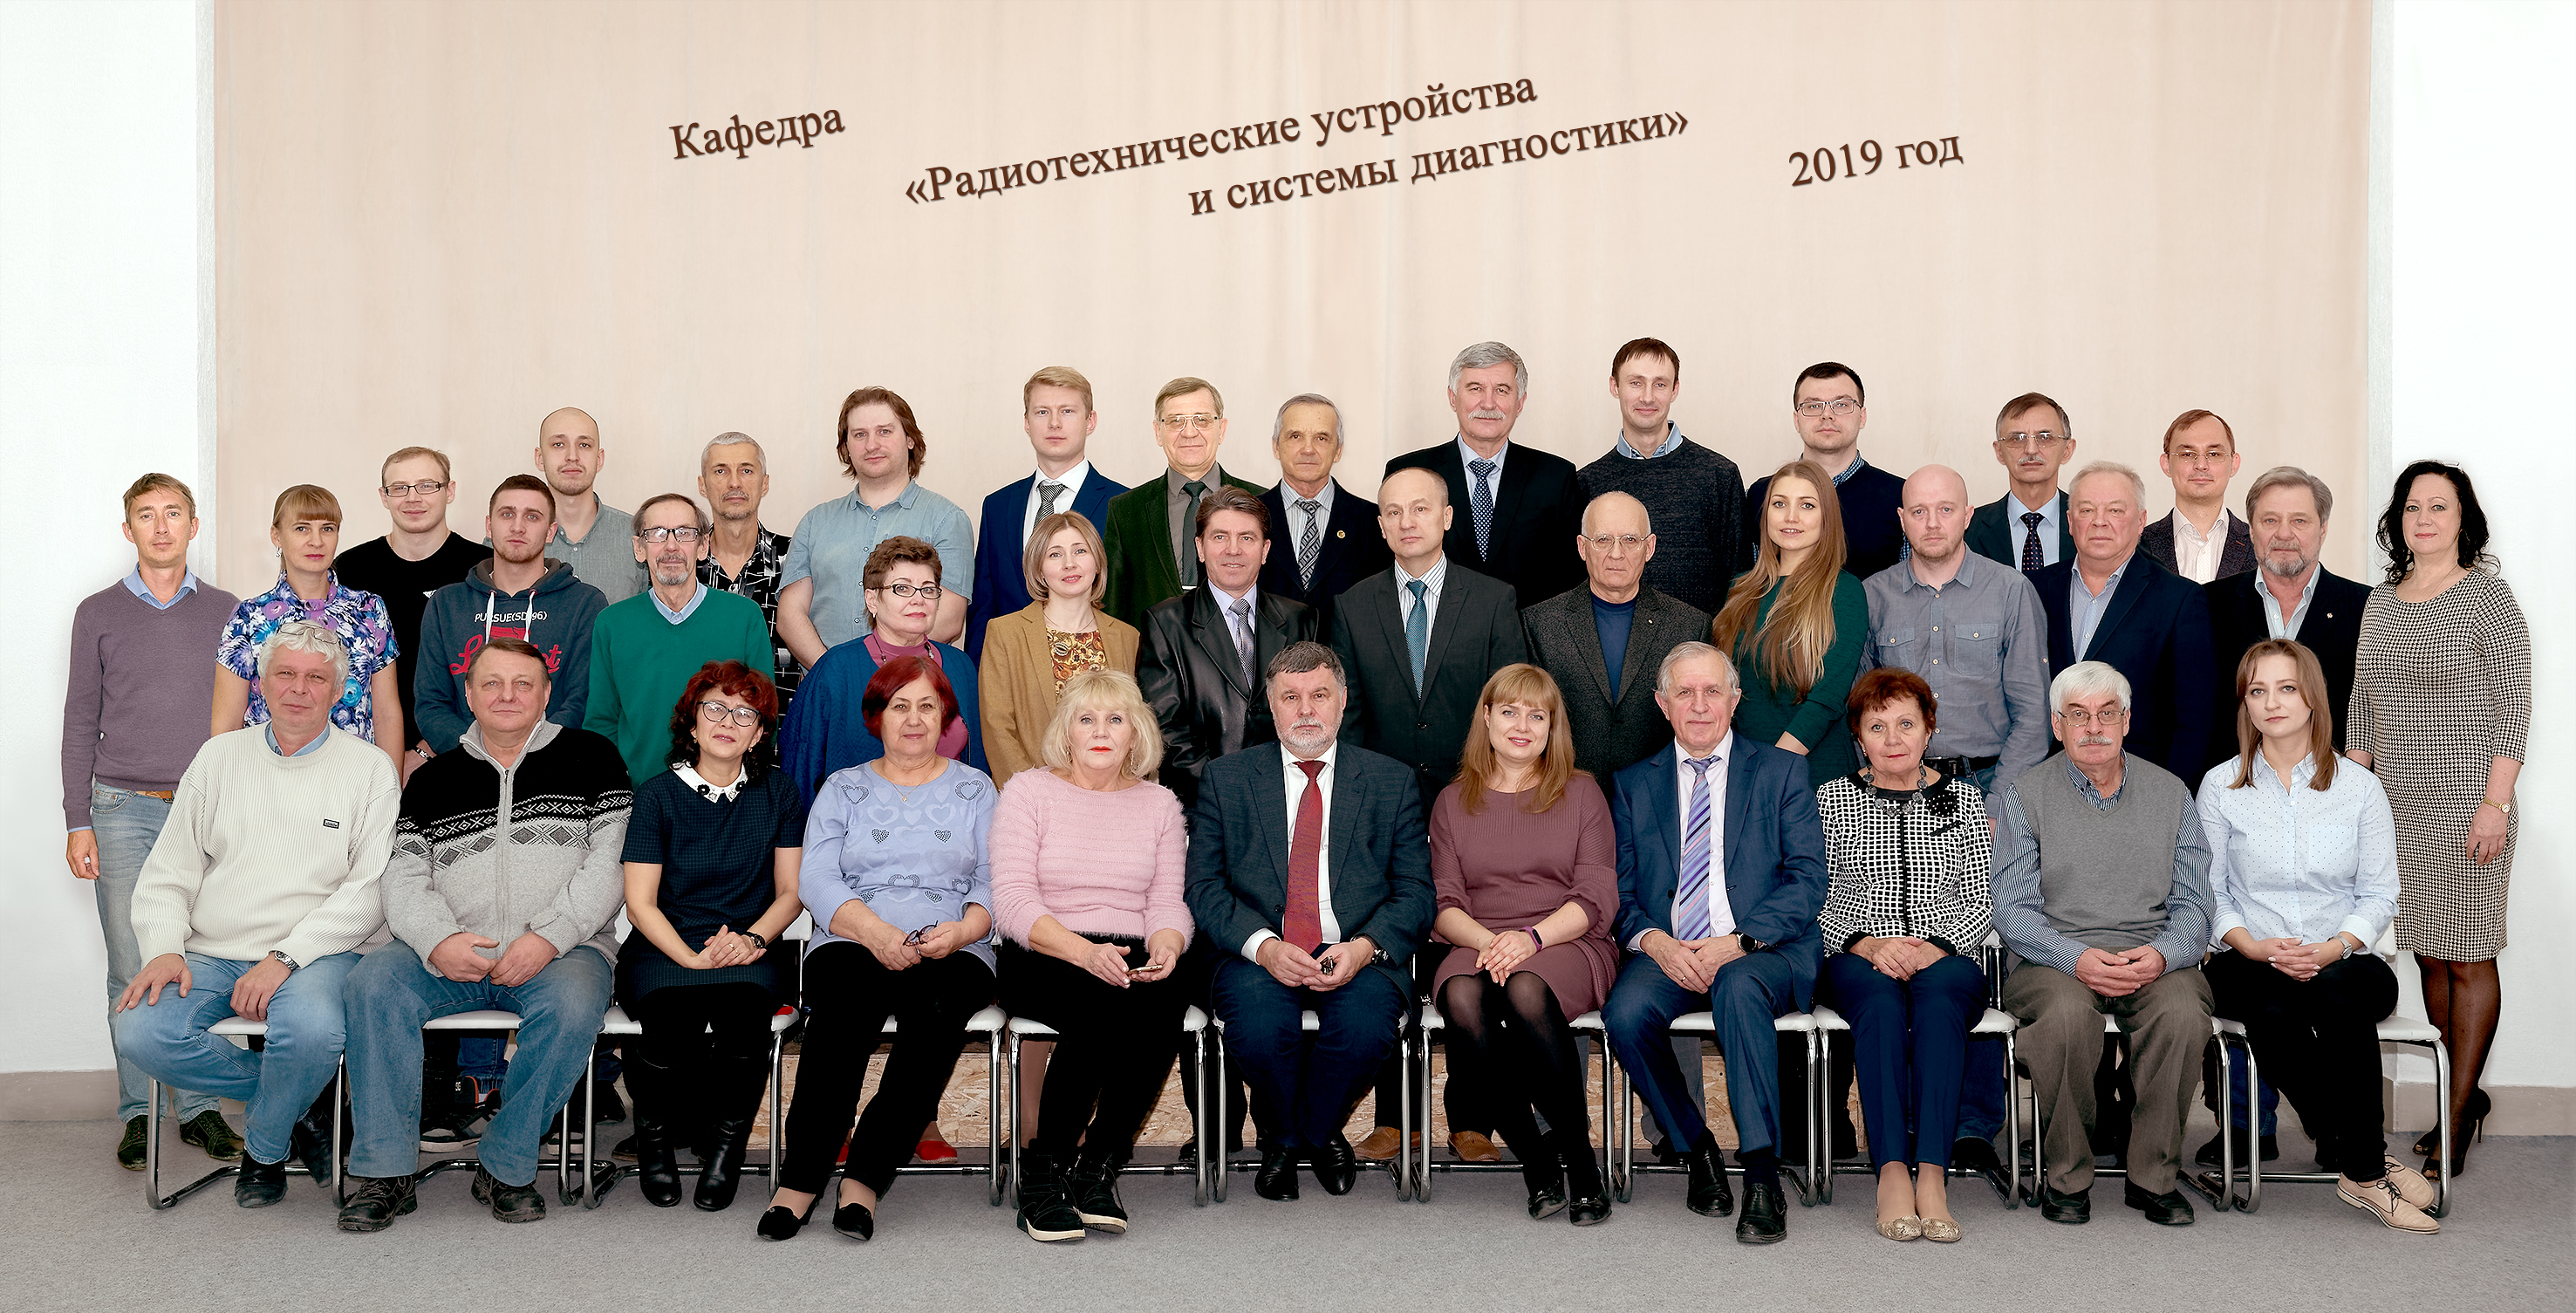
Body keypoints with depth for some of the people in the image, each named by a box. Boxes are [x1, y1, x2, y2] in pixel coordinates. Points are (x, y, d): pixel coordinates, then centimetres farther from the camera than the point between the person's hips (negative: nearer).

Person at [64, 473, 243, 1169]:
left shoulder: (225, 612, 8)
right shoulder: (99, 614, 7)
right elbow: (81, 722, 8)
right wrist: (78, 820, 2)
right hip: (125, 810, 0)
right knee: (132, 969, 0)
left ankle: (202, 1107, 9)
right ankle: (139, 1112, 9)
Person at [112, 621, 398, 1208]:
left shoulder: (369, 769, 3)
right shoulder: (220, 756, 14)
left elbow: (370, 889, -6)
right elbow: (168, 873, 13)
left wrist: (285, 957, -17)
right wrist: (165, 949, -6)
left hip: (318, 954, -3)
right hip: (210, 955, 4)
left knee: (312, 1028, -36)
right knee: (140, 1032, -25)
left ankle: (264, 1147, -2)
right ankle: (298, 1102, -3)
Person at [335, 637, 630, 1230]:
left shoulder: (591, 759, 6)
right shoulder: (433, 780, 15)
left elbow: (608, 864, -3)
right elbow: (404, 880, 8)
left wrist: (547, 938, -15)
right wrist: (438, 940, -13)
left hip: (561, 951, -3)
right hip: (452, 956, 3)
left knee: (573, 1005, -34)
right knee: (372, 985, -23)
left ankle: (505, 1168, -17)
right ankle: (384, 1171, -16)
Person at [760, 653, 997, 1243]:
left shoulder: (974, 789, 18)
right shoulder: (843, 787, 18)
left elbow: (995, 881, 8)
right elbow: (817, 879, 4)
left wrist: (963, 929, -15)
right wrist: (875, 932, -15)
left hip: (953, 952, 0)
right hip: (853, 943, 0)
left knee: (936, 1008, -35)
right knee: (846, 1001, -35)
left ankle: (864, 1180, -36)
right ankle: (799, 1180, -35)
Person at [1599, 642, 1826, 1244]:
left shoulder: (1781, 772, 9)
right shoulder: (1632, 784, 16)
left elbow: (1809, 880, 0)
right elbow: (1620, 892, 10)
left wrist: (1737, 943, -15)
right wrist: (1655, 941, -12)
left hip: (1764, 951, -2)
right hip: (1667, 952, 2)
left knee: (1738, 988, -37)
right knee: (1627, 1014, -30)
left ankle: (1762, 1175, -31)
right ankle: (1696, 1149, -7)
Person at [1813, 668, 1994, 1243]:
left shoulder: (1963, 798, 14)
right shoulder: (1832, 800, 12)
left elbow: (1983, 900, 9)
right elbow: (1815, 899, 5)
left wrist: (1938, 948, -10)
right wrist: (1867, 942, -13)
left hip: (1948, 955, 0)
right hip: (1858, 956, 0)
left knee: (1936, 996, -35)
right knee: (1881, 1000, -36)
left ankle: (1932, 1174, -43)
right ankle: (1892, 1170, -41)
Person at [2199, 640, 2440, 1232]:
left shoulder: (2359, 787, 7)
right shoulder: (2221, 785, 7)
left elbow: (2379, 893, 6)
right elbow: (2206, 890, 6)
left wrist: (2338, 946, -13)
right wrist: (2252, 944, -13)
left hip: (2343, 960, 0)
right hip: (2249, 962, 0)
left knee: (2340, 994, -37)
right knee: (2271, 1010, -36)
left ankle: (2357, 1168, -22)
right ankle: (2370, 1163, -21)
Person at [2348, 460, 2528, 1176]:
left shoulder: (2487, 595, -4)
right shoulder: (2381, 601, 12)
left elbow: (2512, 709, -8)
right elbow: (2362, 709, 17)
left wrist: (2495, 804, -14)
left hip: (2465, 805, -5)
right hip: (2395, 807, 5)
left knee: (2467, 957, 0)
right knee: (2428, 955, 8)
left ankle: (2457, 1114, 6)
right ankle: (2466, 1093, 20)